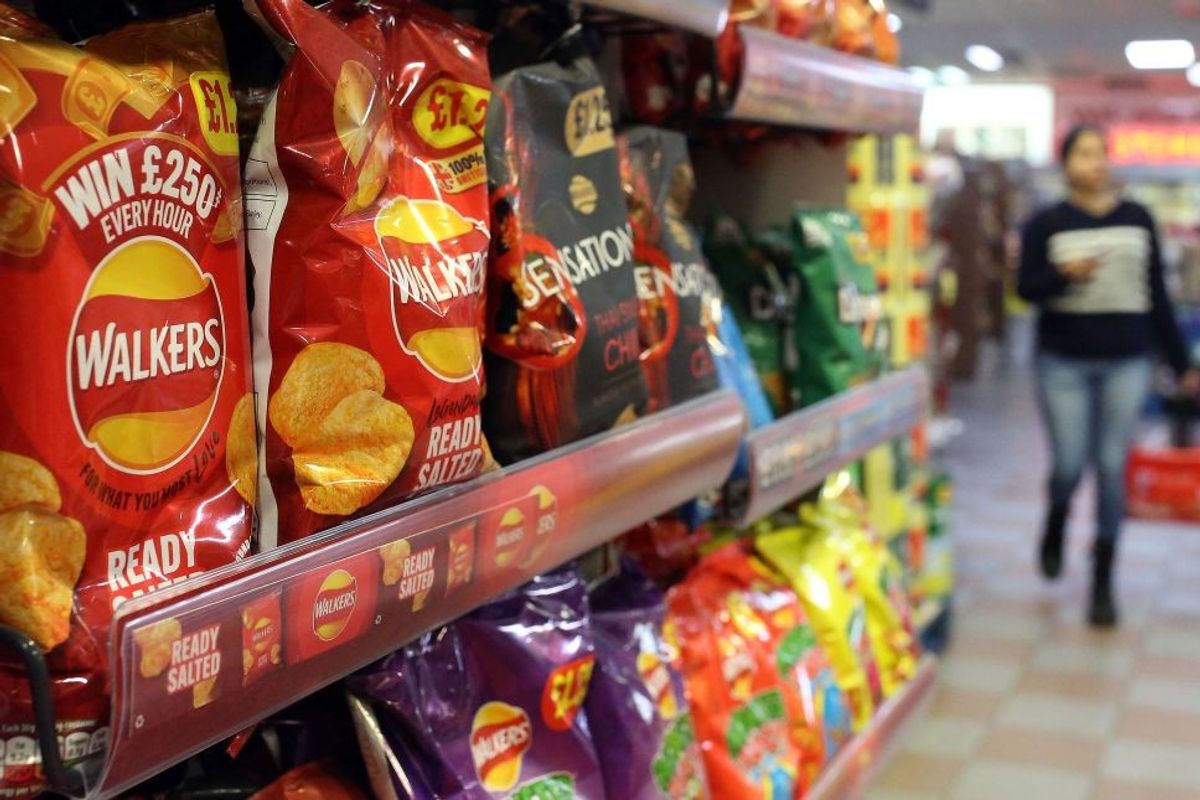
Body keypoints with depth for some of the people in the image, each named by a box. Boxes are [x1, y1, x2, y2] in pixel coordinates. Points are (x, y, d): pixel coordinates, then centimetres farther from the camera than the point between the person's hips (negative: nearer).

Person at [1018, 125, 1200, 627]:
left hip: (1126, 363, 1)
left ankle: (1103, 582, 14)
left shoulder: (1138, 219, 6)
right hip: (1064, 363, -1)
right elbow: (1025, 288, -5)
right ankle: (1055, 528, 36)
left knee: (1112, 470, 2)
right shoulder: (1046, 224, 0)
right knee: (1069, 465, 0)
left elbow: (1158, 296, 9)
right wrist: (1064, 275, -25)